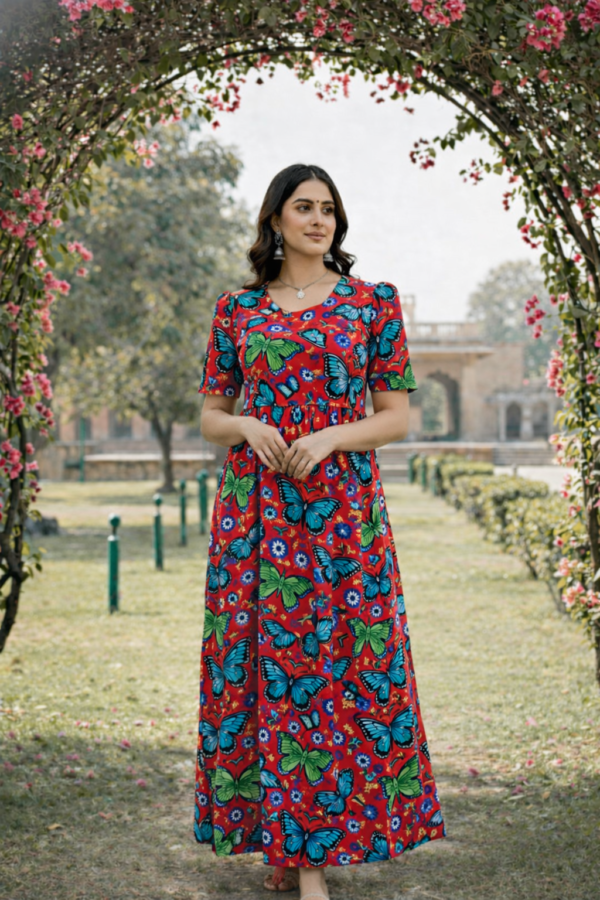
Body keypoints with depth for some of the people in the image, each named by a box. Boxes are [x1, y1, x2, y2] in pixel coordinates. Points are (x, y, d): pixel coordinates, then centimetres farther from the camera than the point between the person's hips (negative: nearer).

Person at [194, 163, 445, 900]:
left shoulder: (373, 303, 5)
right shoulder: (237, 309, 9)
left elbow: (398, 417, 3)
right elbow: (209, 416, 12)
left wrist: (331, 435, -13)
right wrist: (247, 426, -10)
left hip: (341, 510, -1)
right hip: (254, 513, 2)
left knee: (331, 665, -4)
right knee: (259, 665, 2)